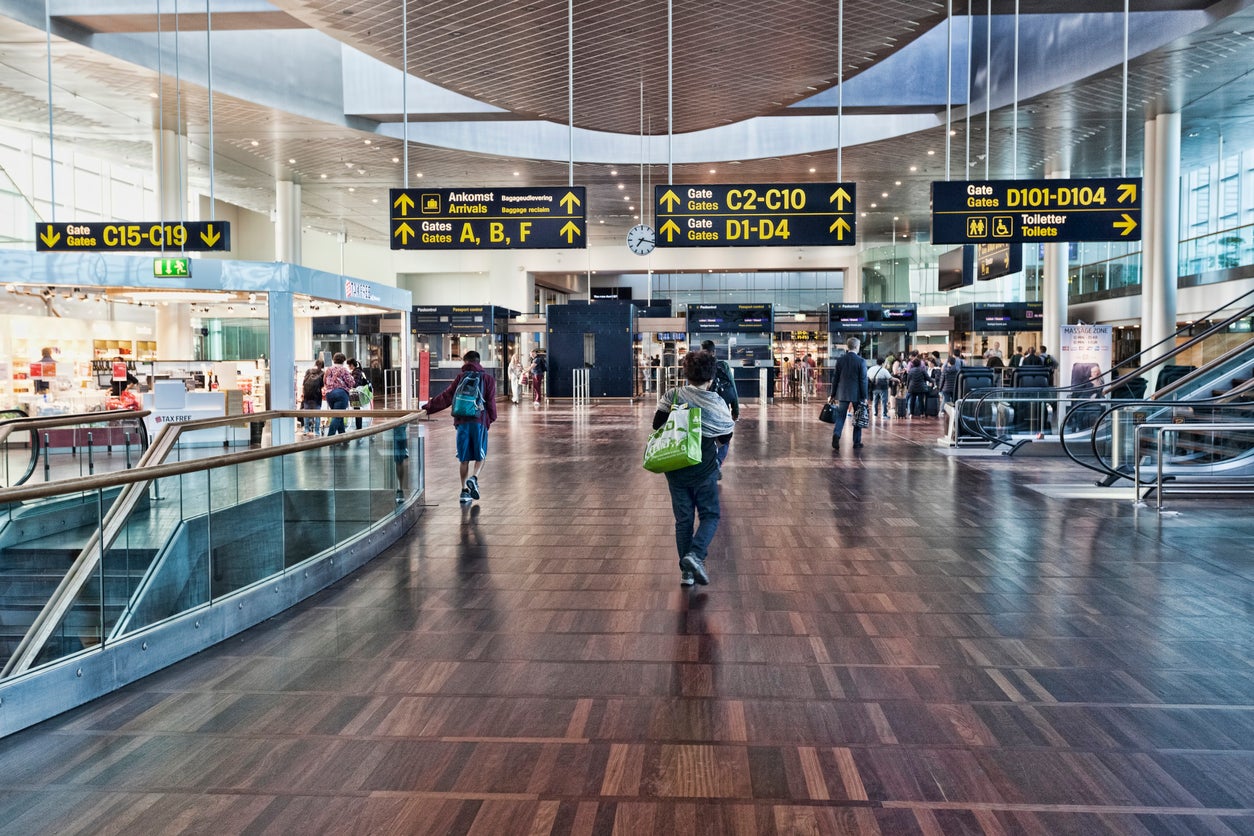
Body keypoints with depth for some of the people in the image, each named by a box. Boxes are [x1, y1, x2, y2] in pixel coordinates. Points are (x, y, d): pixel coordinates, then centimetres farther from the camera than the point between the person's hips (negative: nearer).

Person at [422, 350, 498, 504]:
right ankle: (474, 478, -17)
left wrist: (429, 407, 8)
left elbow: (447, 396, 3)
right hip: (480, 422, -1)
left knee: (463, 458, 8)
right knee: (481, 456, 10)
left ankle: (465, 491, 6)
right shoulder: (488, 379, 7)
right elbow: (491, 402, 3)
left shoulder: (461, 377, 8)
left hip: (462, 422, 1)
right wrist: (491, 418, 16)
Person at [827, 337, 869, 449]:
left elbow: (835, 378, 3)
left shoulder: (840, 360, 0)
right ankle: (856, 442, 14)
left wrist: (833, 395, 10)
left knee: (840, 416, 6)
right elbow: (863, 380, -9)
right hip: (856, 394, -2)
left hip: (842, 393, 2)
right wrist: (864, 397, -3)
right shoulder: (861, 361, -9)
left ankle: (836, 434, -18)